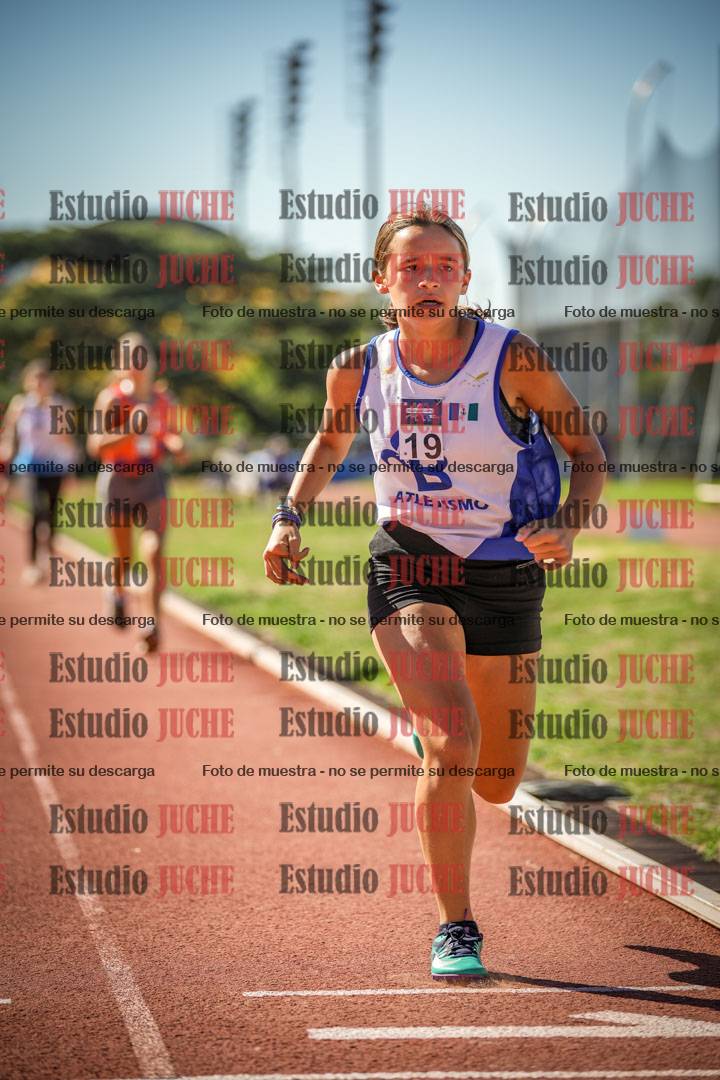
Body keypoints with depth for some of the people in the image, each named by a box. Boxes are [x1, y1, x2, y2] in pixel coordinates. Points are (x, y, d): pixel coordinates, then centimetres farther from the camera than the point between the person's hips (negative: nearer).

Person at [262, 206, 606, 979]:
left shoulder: (515, 361, -13)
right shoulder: (359, 368, -5)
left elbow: (588, 455, -4)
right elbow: (330, 441, 17)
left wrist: (568, 524, -22)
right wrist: (289, 519, 3)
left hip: (504, 574, 1)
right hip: (408, 567, 0)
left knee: (497, 785, 12)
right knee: (454, 743, -23)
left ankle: (431, 721, 51)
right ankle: (455, 929, -7)